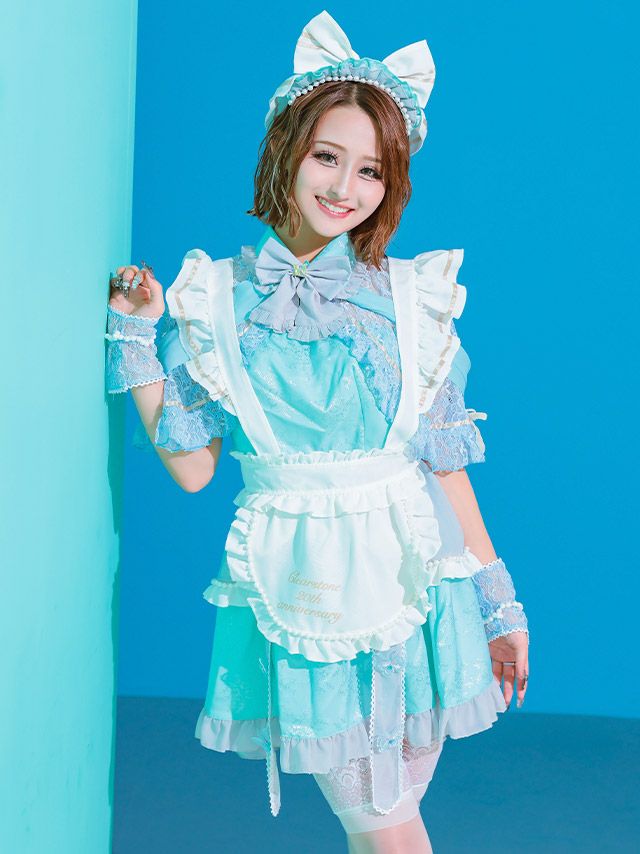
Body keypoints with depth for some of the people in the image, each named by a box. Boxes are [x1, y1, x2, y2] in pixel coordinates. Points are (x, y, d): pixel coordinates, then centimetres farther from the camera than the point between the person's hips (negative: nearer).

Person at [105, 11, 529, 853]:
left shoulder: (412, 298, 1)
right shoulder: (212, 298, 1)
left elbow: (445, 464, 4)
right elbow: (189, 466, 0)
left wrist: (500, 603, 5)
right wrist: (135, 336, -2)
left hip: (410, 575, 1)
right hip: (297, 586, 0)